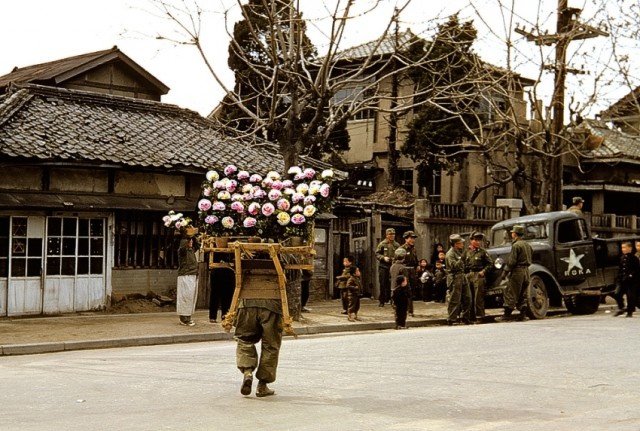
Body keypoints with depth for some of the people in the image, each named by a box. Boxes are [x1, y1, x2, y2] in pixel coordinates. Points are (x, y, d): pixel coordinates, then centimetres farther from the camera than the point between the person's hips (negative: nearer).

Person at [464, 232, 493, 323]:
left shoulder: (482, 252, 2)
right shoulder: (467, 252, 12)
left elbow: (490, 263, 3)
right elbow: (463, 264, 17)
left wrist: (484, 271, -7)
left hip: (478, 275, -4)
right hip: (468, 276, 4)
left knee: (478, 298, -7)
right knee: (469, 298, 5)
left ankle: (479, 317, -3)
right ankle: (471, 316, 13)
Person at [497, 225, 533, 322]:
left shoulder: (516, 245, -12)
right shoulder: (528, 244, 14)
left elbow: (512, 261, -16)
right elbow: (530, 257, 17)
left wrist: (506, 269, -4)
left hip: (517, 271, -8)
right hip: (526, 270, 8)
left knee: (510, 294, -4)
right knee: (523, 294, 12)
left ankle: (507, 315, -5)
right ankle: (523, 314, 8)